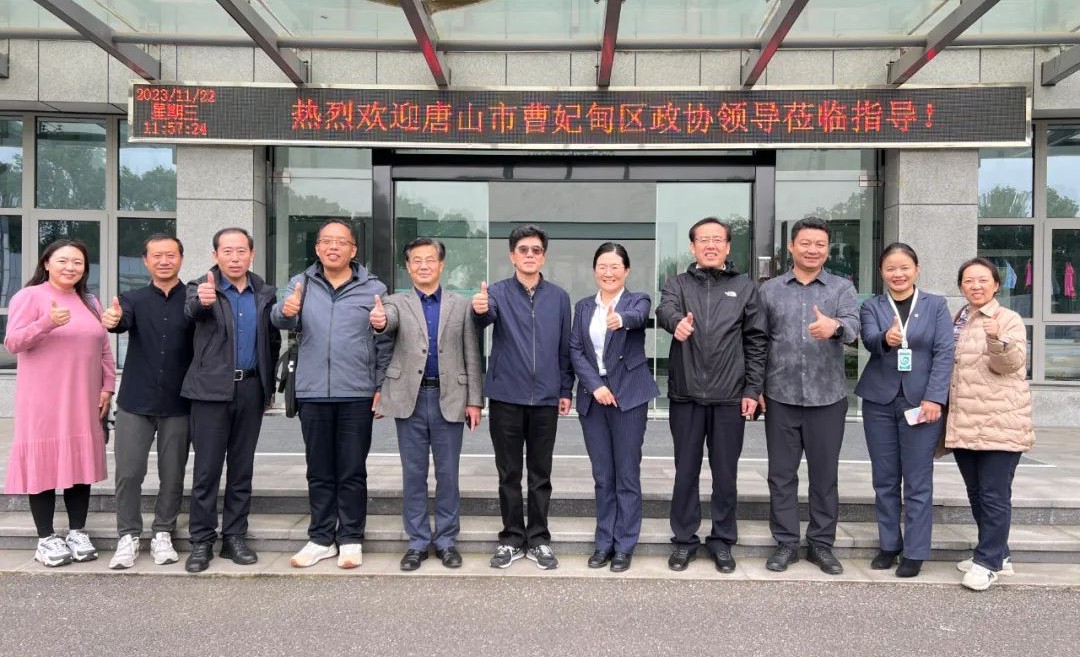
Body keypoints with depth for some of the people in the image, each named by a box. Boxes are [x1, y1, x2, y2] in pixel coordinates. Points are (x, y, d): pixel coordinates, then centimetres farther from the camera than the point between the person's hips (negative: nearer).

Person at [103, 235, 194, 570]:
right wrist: (111, 320, -39)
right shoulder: (133, 299, 6)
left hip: (178, 404, -1)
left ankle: (163, 534, 21)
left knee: (172, 475, 6)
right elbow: (122, 322, -14)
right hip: (135, 403, 1)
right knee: (128, 473, 1)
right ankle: (128, 537, 15)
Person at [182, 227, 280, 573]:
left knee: (242, 468, 9)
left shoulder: (265, 294, 8)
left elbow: (274, 341, 14)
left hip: (251, 389, 3)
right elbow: (192, 310, -26)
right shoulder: (202, 287, -2)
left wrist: (269, 385, 10)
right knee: (206, 468, 1)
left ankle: (234, 537, 19)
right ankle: (201, 541, 11)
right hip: (212, 389, -3)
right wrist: (202, 300, -49)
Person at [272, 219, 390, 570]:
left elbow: (384, 342, 3)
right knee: (319, 472, 12)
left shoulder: (373, 288, 1)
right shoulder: (302, 283, 6)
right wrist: (285, 311, -33)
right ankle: (321, 539, 23)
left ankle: (351, 539, 17)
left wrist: (381, 387, -3)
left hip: (357, 395, -2)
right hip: (313, 393, 2)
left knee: (352, 473, 6)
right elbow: (283, 321, -9)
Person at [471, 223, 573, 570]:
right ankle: (511, 539, 20)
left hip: (545, 399, 1)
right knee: (509, 474, 8)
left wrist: (566, 390, 6)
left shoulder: (559, 297, 5)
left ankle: (538, 539, 21)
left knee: (540, 475, 10)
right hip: (506, 397, -1)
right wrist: (479, 309, -47)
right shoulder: (498, 291, -1)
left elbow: (565, 347, 8)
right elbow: (486, 317, -24)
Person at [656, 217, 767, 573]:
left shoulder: (744, 287, 7)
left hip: (730, 397, 0)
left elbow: (756, 341, 5)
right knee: (685, 472, 8)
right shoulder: (677, 283, 6)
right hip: (686, 395, 0)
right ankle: (684, 539, 21)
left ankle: (722, 540, 23)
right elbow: (664, 309, -17)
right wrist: (676, 322, -41)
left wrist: (752, 389, -2)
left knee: (725, 474, 9)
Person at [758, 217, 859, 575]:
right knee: (781, 473, 7)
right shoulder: (769, 290, 6)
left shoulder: (842, 288, 3)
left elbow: (853, 326, -15)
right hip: (780, 397, 1)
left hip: (827, 398, -1)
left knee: (824, 474, 8)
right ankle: (786, 542, 19)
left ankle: (821, 543, 21)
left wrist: (835, 326, -39)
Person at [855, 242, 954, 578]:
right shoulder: (871, 306, 6)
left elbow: (944, 353, -3)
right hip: (879, 401, 2)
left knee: (918, 482, 2)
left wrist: (934, 397, -14)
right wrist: (886, 339, -37)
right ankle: (889, 545, 21)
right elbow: (869, 340, -13)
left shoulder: (936, 305, 5)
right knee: (884, 480, 9)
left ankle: (915, 552, 11)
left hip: (921, 400, -1)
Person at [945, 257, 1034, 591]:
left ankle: (988, 562, 4)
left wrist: (996, 338, -35)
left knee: (994, 495, -4)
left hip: (999, 424, -7)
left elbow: (1011, 363, -16)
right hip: (964, 423, 7)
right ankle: (996, 554, 27)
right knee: (976, 494, 14)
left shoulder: (1009, 319, -4)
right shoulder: (956, 321, 15)